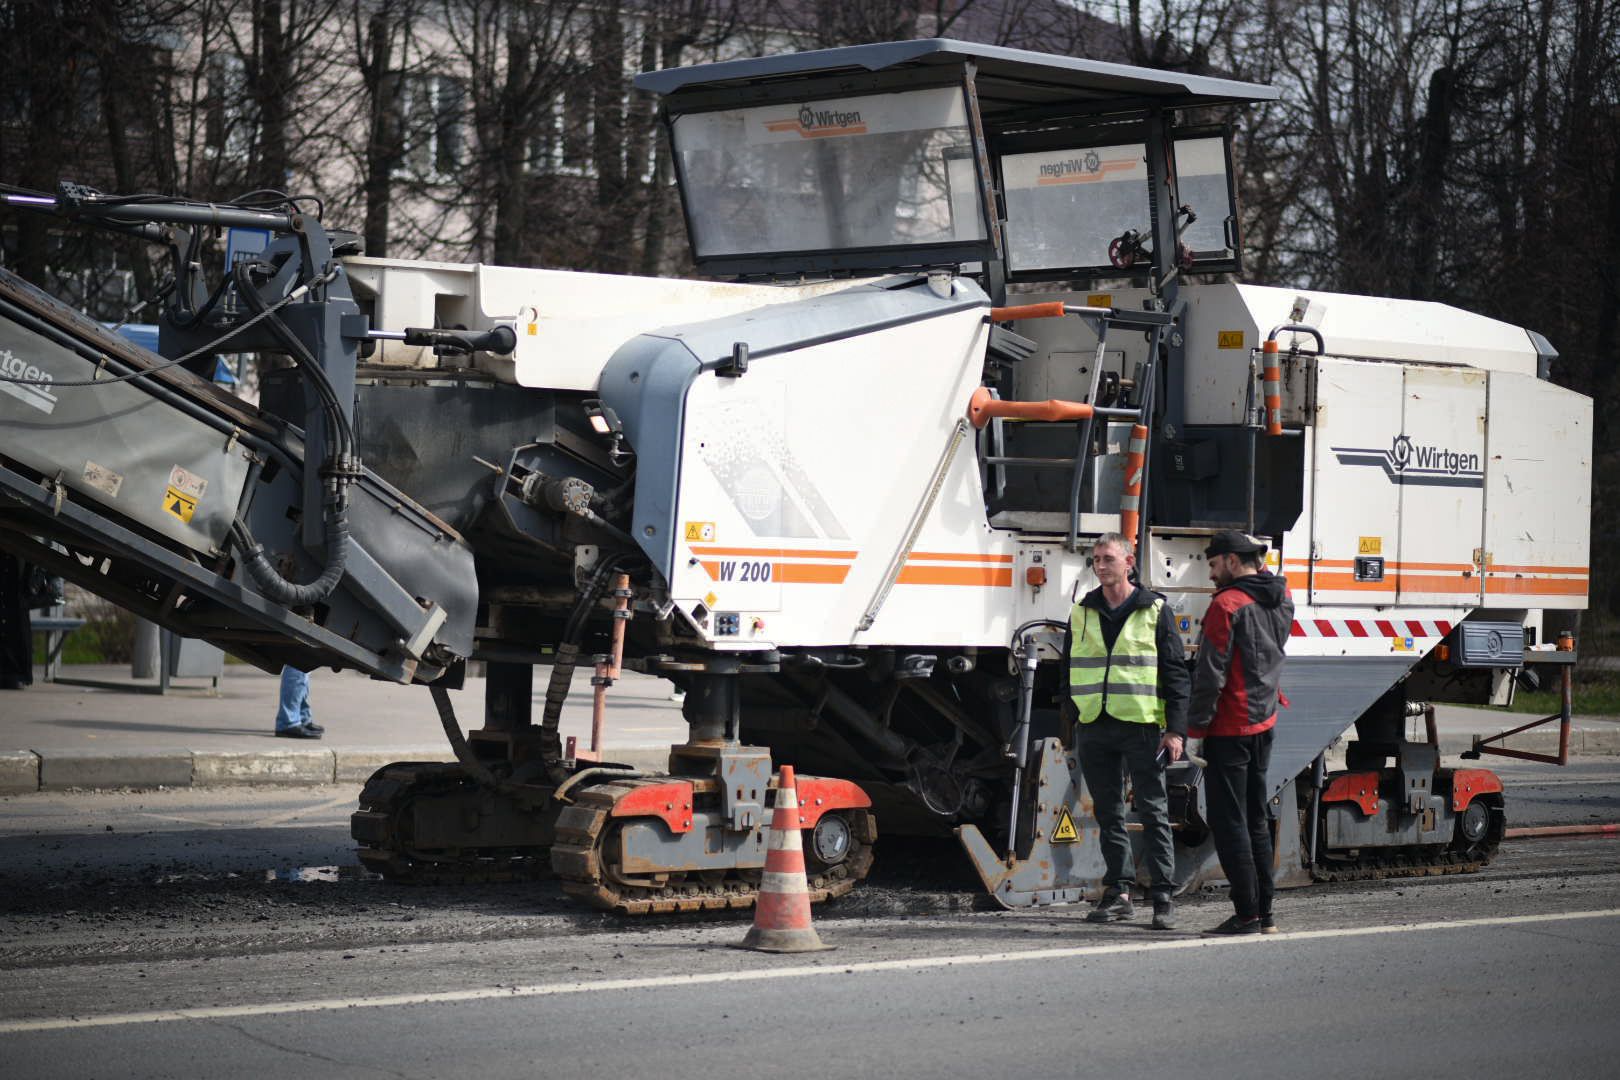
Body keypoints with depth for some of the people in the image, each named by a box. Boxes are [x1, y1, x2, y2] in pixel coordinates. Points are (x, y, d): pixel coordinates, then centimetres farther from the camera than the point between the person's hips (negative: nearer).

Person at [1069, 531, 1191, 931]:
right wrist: (1071, 719, 12)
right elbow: (1070, 670, 18)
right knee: (1109, 812, 8)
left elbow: (1175, 671, 1)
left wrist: (1176, 728, -6)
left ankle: (1163, 896, -1)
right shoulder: (1082, 613, 13)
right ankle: (1118, 891, 14)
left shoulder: (1154, 610, 2)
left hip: (1142, 724, -4)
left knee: (1153, 811, -2)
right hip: (1094, 728, 4)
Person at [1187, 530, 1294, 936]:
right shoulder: (1281, 600, 7)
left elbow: (1211, 673, -17)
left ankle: (1246, 914, -6)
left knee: (1229, 822, -4)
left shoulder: (1227, 605, -15)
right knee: (1257, 820, 14)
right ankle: (1265, 913, 15)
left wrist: (1196, 724, -10)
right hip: (1264, 722, 8)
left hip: (1229, 728, -8)